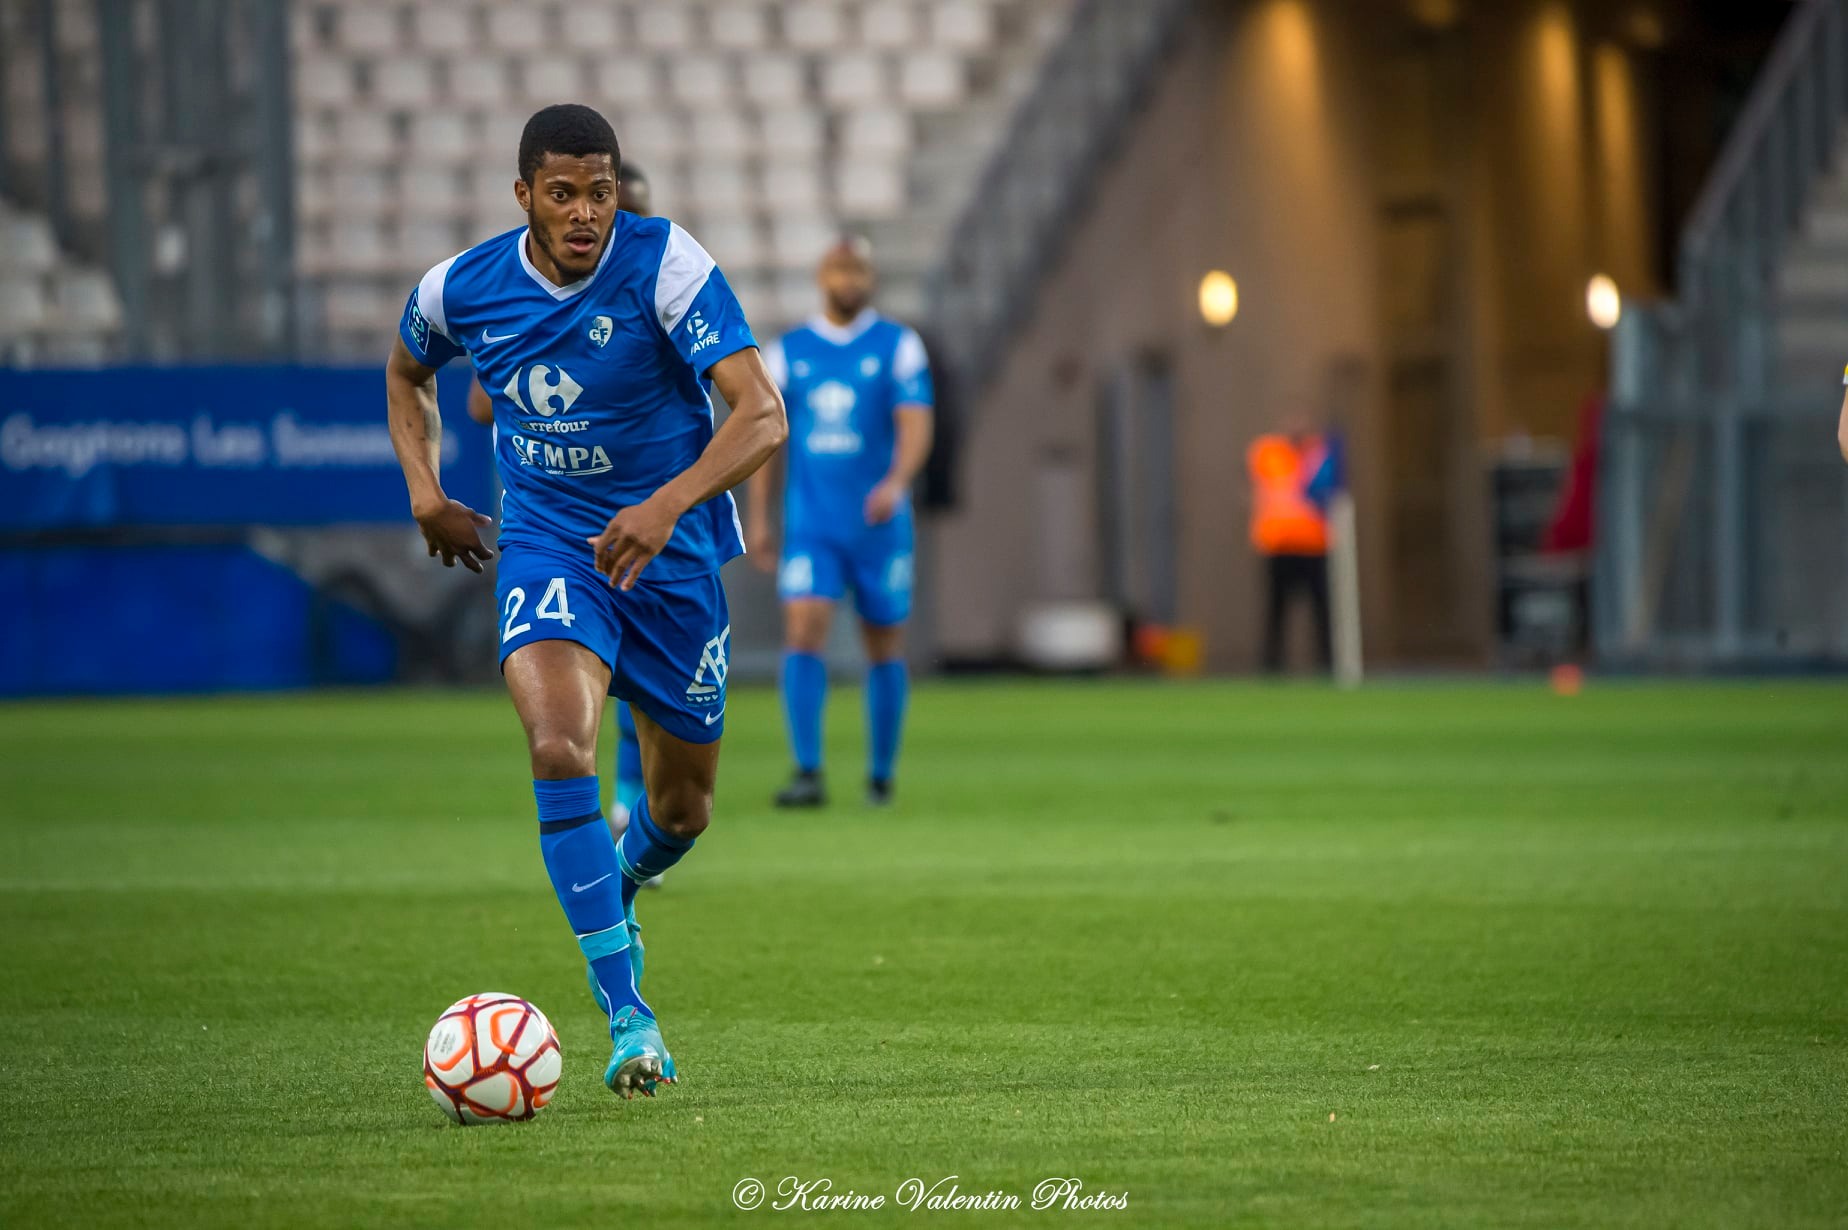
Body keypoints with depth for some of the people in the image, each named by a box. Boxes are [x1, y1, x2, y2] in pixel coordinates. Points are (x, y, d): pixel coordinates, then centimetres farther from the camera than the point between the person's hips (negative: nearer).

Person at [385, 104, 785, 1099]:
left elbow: (761, 414, -28)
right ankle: (627, 1018, -23)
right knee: (558, 749, -27)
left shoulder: (665, 264, -19)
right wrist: (425, 494, 3)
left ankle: (615, 891, 50)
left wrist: (666, 506, -43)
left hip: (672, 549, 0)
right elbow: (406, 371, 17)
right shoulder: (461, 289, -9)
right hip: (546, 545, 0)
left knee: (682, 810, 11)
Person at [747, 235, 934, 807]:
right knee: (803, 634, -17)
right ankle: (807, 774, -21)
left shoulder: (899, 346, 0)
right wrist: (759, 520, 7)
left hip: (879, 525, -1)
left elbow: (916, 426, -11)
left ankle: (881, 771, 25)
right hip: (810, 525, 1)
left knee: (884, 648, 9)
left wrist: (896, 482, -30)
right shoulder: (787, 352, 7)